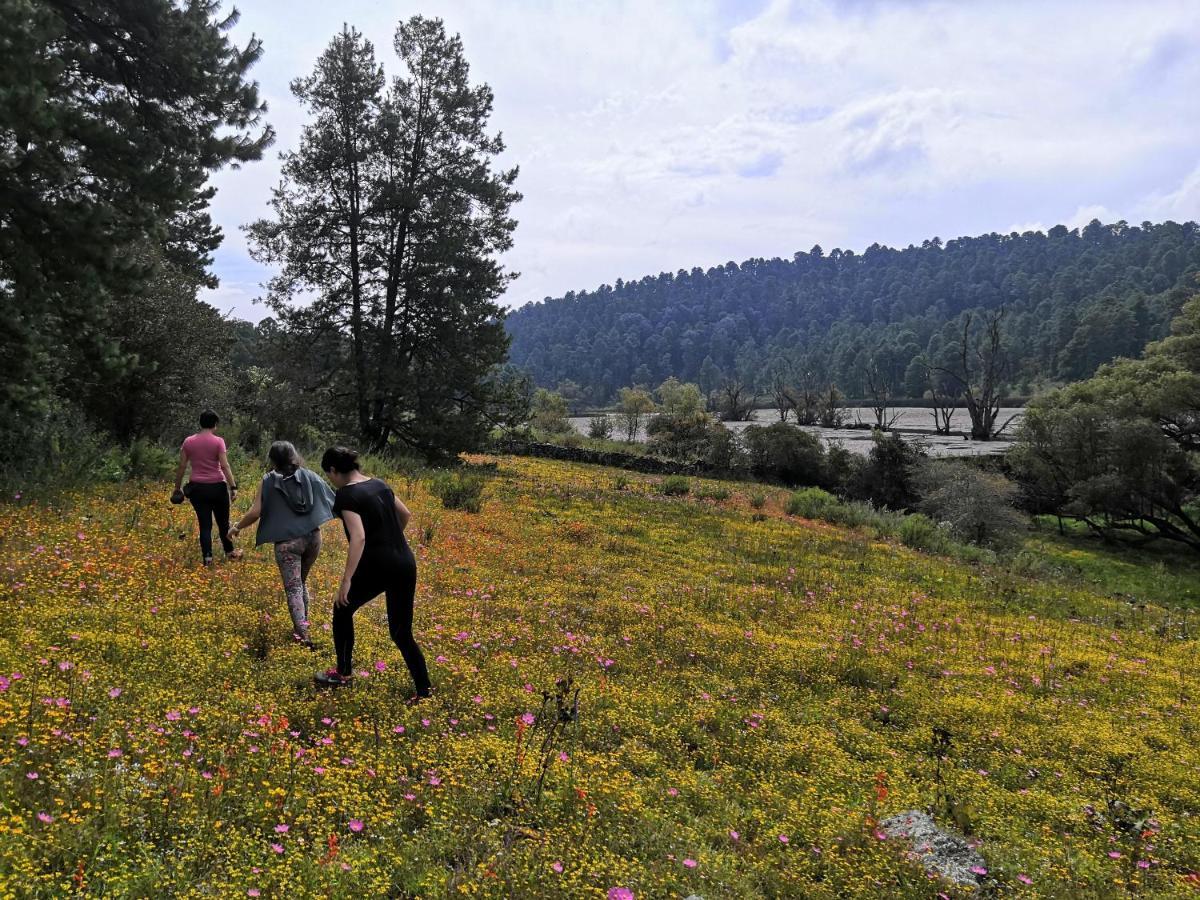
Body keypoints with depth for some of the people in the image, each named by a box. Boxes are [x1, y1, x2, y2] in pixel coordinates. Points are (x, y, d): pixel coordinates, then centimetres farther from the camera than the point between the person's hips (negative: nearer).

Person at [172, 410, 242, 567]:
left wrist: (177, 488, 12)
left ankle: (207, 557, -2)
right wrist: (233, 487, -11)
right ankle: (230, 552, 30)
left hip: (197, 488, 2)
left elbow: (181, 467, 4)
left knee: (205, 524, 7)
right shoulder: (218, 441, -8)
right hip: (217, 487, -2)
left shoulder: (188, 442, 2)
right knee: (223, 522, 15)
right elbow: (225, 466, -13)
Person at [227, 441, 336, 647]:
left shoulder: (268, 481, 1)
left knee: (293, 588, -1)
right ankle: (303, 622, 30)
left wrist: (237, 527, 13)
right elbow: (333, 501, 6)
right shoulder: (310, 476, 7)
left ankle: (302, 635, -13)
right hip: (313, 537, 4)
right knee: (301, 582, 24)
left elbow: (255, 513, -4)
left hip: (287, 542, -4)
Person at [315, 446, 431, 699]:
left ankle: (343, 673, 33)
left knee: (343, 608, 22)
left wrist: (346, 581, -22)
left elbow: (358, 537, -22)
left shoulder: (345, 495, -11)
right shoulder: (378, 484, 12)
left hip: (377, 566, -7)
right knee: (402, 633, 12)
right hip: (406, 564, 7)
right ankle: (425, 693, 5)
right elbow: (405, 515, 24)